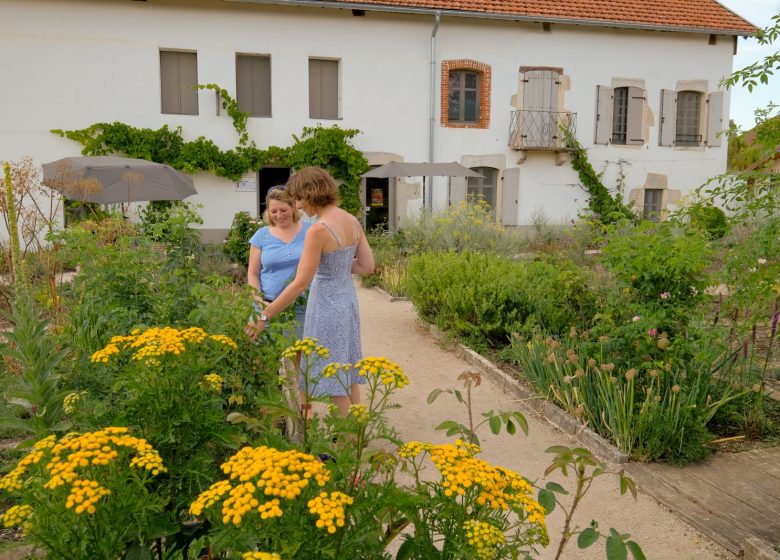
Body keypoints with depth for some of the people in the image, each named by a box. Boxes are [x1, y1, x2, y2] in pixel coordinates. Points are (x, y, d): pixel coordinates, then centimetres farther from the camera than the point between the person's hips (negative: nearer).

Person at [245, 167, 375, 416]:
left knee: (334, 378, 6)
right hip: (348, 300, 8)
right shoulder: (353, 221, 1)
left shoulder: (318, 229, -22)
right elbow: (368, 266, 6)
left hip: (327, 304, -8)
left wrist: (264, 316, -17)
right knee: (347, 371, 19)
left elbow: (300, 283, -22)